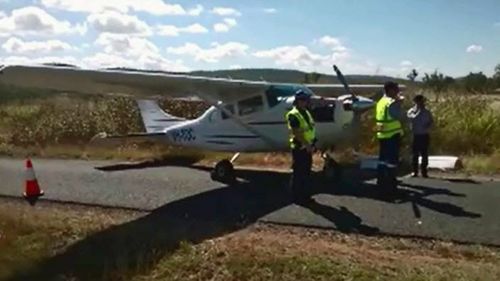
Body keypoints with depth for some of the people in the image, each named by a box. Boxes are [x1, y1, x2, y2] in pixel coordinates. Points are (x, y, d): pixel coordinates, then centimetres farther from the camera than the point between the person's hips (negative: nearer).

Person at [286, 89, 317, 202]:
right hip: (299, 148, -9)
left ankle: (303, 193, 26)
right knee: (298, 172, -3)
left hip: (308, 148, 9)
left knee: (306, 171, 15)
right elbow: (297, 133, -21)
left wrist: (312, 144, 9)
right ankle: (296, 195, 5)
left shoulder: (306, 113, 14)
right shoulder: (293, 115, -15)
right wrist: (307, 145, -21)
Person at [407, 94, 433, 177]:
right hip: (415, 135, -2)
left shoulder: (427, 112, 5)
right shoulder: (411, 111, -1)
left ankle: (424, 171, 13)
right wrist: (418, 111, -16)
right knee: (415, 154, 1)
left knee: (424, 154, 4)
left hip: (424, 135, 2)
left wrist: (427, 127, -8)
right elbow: (413, 118, -19)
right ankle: (415, 171, 9)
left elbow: (431, 121, 9)